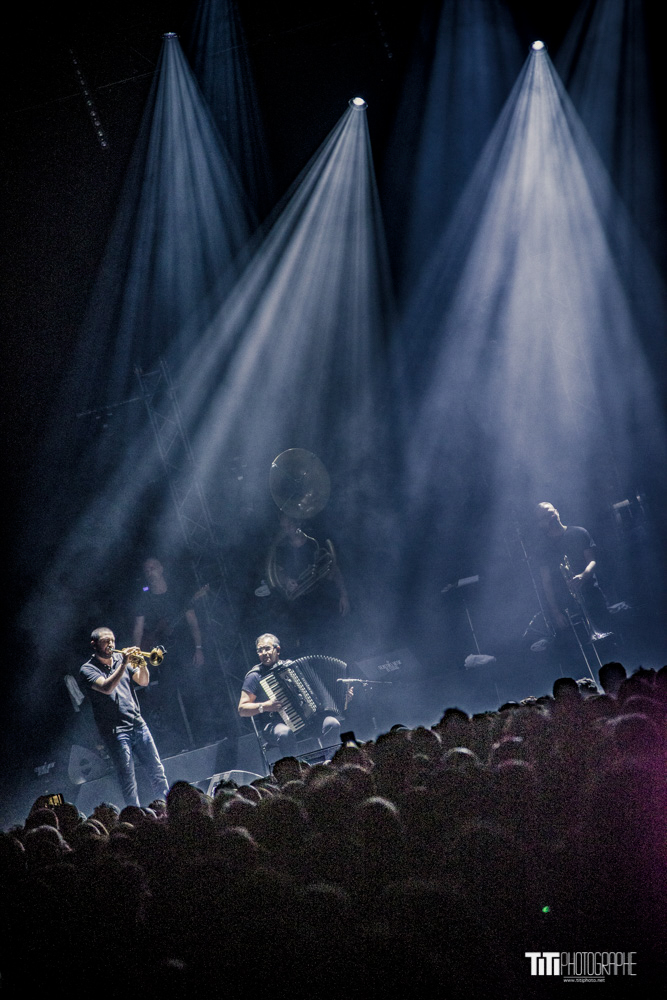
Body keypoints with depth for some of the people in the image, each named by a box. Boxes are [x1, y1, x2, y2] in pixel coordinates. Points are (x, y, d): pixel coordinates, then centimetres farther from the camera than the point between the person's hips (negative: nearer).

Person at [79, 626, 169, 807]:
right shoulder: (88, 669, -4)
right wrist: (124, 664, -24)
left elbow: (143, 682, 10)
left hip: (138, 724, 5)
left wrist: (142, 665, -10)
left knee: (157, 770, 8)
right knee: (128, 780, -4)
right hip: (115, 731, -5)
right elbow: (106, 688, -22)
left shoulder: (119, 658, 12)